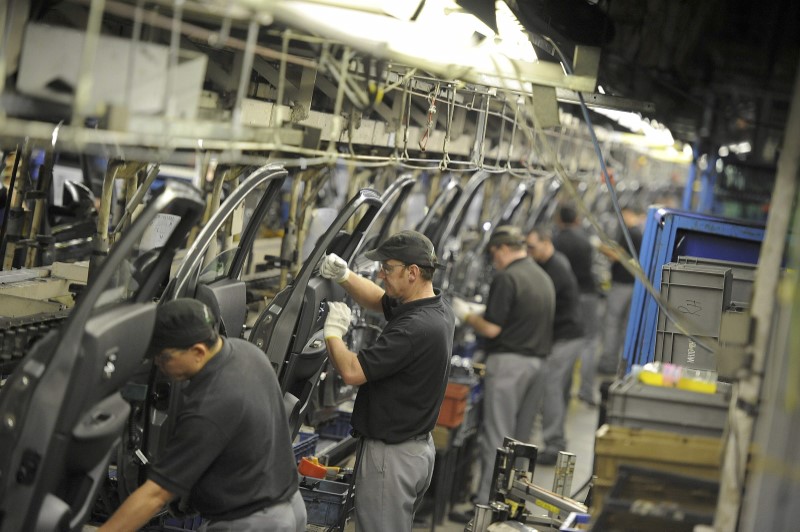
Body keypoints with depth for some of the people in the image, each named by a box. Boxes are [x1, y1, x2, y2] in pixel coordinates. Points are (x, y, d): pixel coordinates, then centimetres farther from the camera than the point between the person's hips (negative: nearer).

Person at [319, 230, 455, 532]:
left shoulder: (414, 328, -28)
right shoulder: (438, 308, 3)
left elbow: (352, 372, -27)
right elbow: (380, 301, 21)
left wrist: (332, 333, -9)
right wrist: (344, 277, 6)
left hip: (391, 455, -10)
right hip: (419, 447, 10)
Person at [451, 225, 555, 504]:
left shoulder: (506, 278, -13)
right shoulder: (543, 278, 15)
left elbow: (491, 328, -16)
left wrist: (465, 314, 1)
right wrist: (479, 312, 24)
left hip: (509, 361, -8)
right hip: (537, 361, 8)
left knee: (496, 435, -4)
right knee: (520, 434, 15)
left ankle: (486, 503, -2)